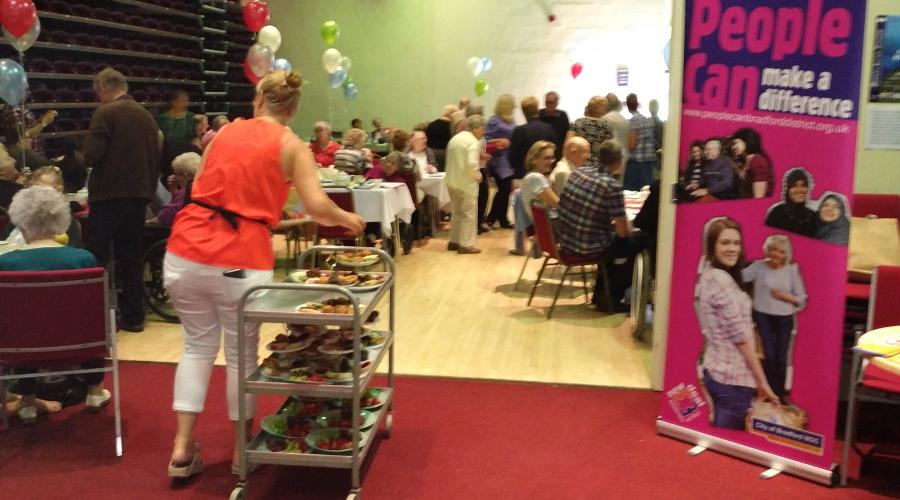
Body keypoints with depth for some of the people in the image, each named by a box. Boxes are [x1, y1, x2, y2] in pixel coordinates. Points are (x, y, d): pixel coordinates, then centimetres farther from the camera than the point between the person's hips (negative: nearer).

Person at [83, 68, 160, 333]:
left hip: (109, 194, -6)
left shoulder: (105, 113, -10)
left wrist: (88, 156, 6)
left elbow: (91, 156, -17)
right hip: (139, 194, 6)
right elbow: (156, 158, 13)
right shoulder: (146, 115, 9)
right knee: (131, 257, 12)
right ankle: (133, 316, 13)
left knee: (98, 258, 1)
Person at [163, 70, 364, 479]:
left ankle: (182, 448, 17)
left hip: (186, 252, 4)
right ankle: (242, 451, 25)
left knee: (198, 345, 18)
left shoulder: (224, 133, 16)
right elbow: (318, 207, -6)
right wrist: (348, 220, 12)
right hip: (239, 261, -3)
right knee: (242, 353, 13)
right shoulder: (292, 146, 4)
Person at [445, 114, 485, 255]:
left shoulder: (455, 139, 12)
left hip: (452, 181, 8)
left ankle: (454, 241, 24)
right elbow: (472, 163, -27)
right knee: (469, 214, 2)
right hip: (466, 183, -8)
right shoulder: (473, 141, -14)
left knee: (457, 213, 19)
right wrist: (478, 175, -11)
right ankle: (466, 244, 3)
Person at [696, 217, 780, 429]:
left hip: (716, 370, 9)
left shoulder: (708, 275, 11)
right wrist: (762, 381, -14)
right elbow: (741, 337, -18)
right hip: (733, 376, -9)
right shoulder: (721, 279, -18)